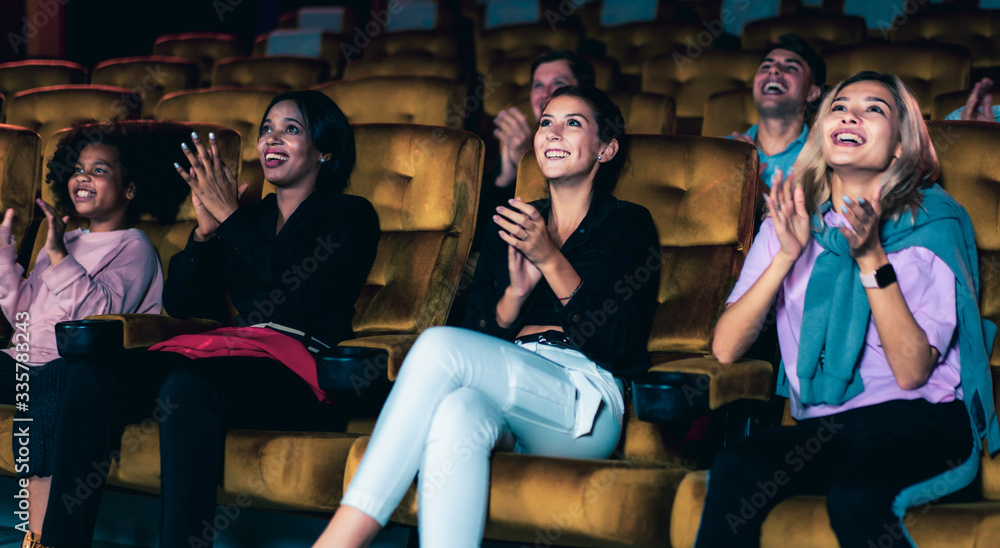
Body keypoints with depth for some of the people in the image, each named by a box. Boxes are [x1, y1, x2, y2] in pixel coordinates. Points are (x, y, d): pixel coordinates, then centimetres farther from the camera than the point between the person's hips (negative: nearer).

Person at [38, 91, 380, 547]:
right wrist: (207, 227, 3)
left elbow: (304, 291, -10)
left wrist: (229, 217, -5)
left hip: (301, 368, -6)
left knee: (186, 386, -38)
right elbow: (181, 303, 19)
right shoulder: (251, 216, 25)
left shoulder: (350, 216, 9)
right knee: (91, 373, -19)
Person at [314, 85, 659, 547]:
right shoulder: (509, 224, 23)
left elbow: (619, 345, -3)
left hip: (585, 402, -3)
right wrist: (517, 290, -7)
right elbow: (480, 331, 14)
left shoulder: (628, 225, 10)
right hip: (510, 396, 4)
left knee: (439, 345, -29)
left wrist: (551, 260, -11)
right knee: (456, 413, -37)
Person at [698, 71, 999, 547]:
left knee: (855, 494, -36)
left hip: (922, 424, -3)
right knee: (735, 467, -29)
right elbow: (725, 348, -3)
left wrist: (871, 258, -19)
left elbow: (912, 372, -11)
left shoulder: (932, 222, -1)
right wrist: (787, 254, -13)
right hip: (823, 428, 3)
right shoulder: (791, 220, 9)